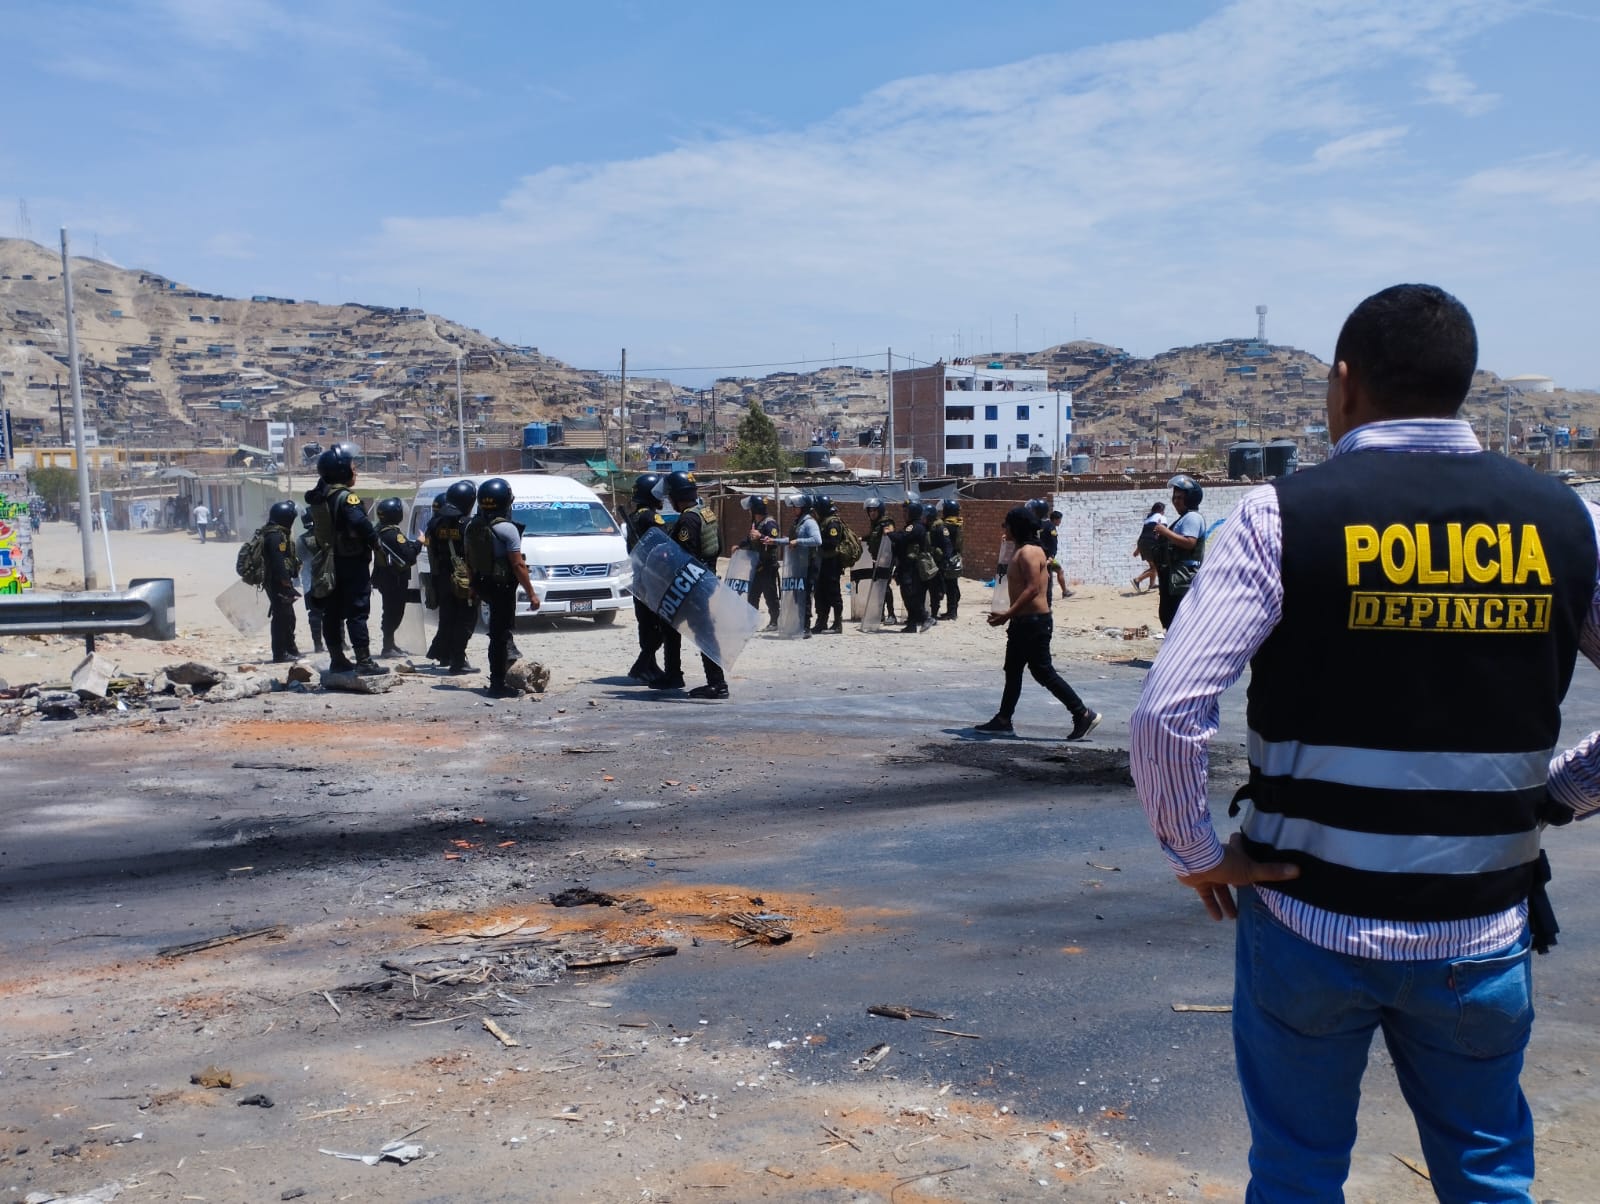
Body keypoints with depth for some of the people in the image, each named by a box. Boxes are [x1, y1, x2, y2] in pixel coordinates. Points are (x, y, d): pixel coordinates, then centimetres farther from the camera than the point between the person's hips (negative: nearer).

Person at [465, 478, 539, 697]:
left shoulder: (471, 527, 4)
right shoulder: (507, 529, -17)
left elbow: (468, 559, 12)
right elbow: (518, 565, -18)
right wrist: (531, 594, -12)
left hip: (480, 585, 7)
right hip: (502, 586, -7)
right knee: (500, 634, -2)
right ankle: (498, 684, 1)